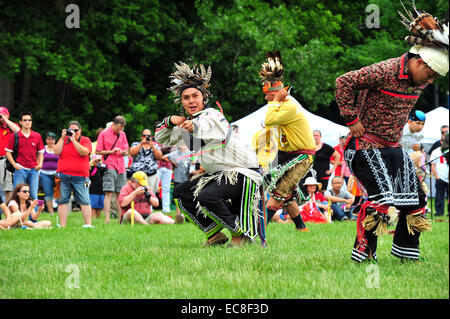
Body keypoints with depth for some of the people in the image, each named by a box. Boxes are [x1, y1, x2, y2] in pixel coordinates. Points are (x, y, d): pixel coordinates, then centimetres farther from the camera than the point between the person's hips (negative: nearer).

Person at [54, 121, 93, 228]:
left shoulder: (85, 140, 4)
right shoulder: (63, 140, 13)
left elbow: (84, 152, -14)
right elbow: (57, 152, 0)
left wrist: (73, 139, -14)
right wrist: (63, 138, -3)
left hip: (80, 176, -2)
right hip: (63, 176, 2)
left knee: (84, 201, -6)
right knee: (63, 201, 1)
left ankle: (88, 224, -3)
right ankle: (62, 226, 3)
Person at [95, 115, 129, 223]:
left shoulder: (122, 134, 13)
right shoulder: (104, 134, -1)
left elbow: (126, 150, 19)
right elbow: (98, 151, -2)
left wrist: (124, 152, -4)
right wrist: (111, 151, -13)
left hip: (121, 167, 5)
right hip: (109, 166, -5)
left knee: (119, 194, 6)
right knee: (108, 193, -12)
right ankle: (107, 218, -16)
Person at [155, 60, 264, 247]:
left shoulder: (212, 115, -17)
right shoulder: (186, 123, 9)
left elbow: (223, 131, -41)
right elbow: (161, 139, 19)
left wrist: (196, 127, -50)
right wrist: (170, 121, 0)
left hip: (242, 172, -10)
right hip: (217, 174, 10)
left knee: (207, 196, -30)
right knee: (181, 193, 7)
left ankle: (242, 234, -11)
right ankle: (215, 234, 8)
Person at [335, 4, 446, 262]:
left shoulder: (420, 80, 4)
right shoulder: (385, 72, -22)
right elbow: (344, 82, -21)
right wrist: (352, 120, -18)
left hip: (393, 148, 8)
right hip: (366, 145, -8)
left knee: (415, 197, 8)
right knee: (382, 195, -20)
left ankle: (405, 250, 22)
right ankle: (363, 253, -11)